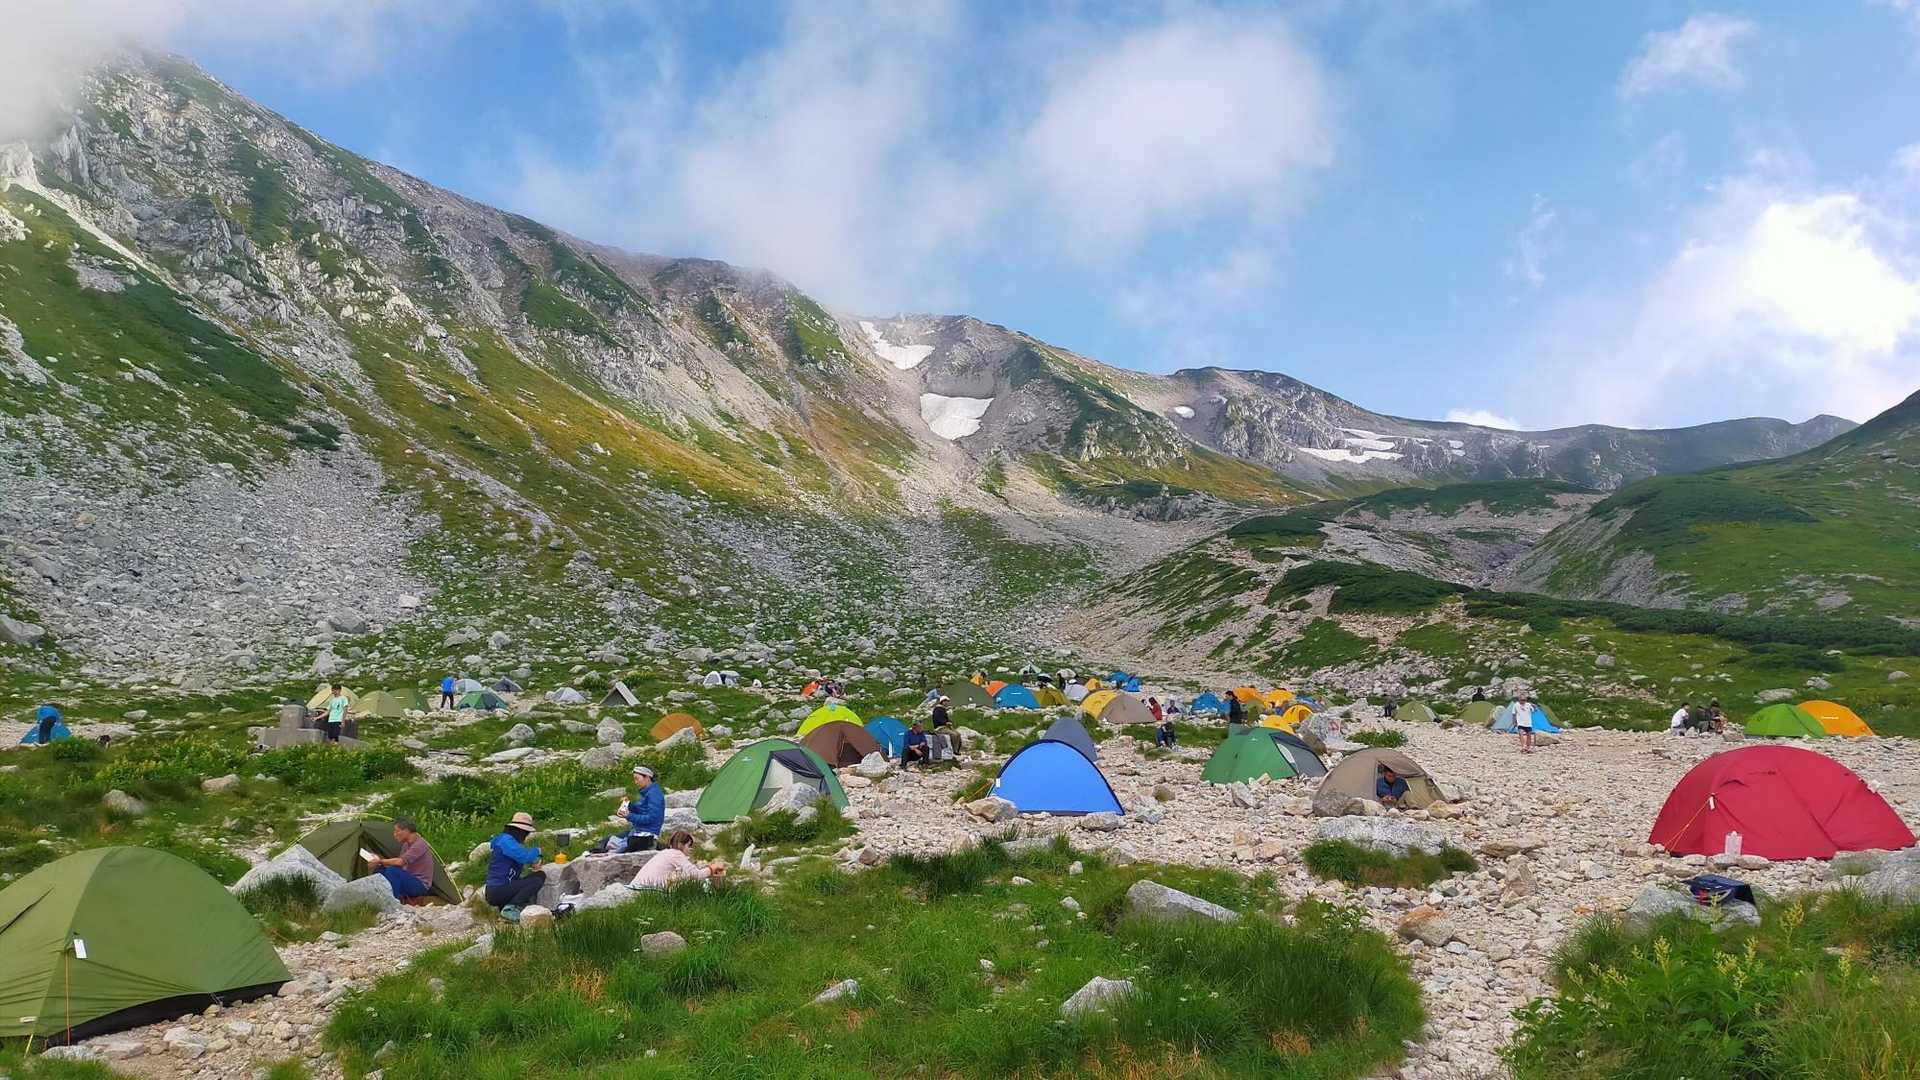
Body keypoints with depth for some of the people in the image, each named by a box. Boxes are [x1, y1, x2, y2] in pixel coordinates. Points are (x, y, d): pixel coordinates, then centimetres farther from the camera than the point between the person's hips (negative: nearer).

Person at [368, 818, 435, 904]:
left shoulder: (420, 845, -19)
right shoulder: (406, 845, 12)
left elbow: (400, 862, -28)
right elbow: (398, 863, 10)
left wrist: (380, 861, -18)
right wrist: (379, 862, -4)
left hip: (420, 886, -9)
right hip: (409, 881, 9)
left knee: (393, 870, -28)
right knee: (379, 870, 1)